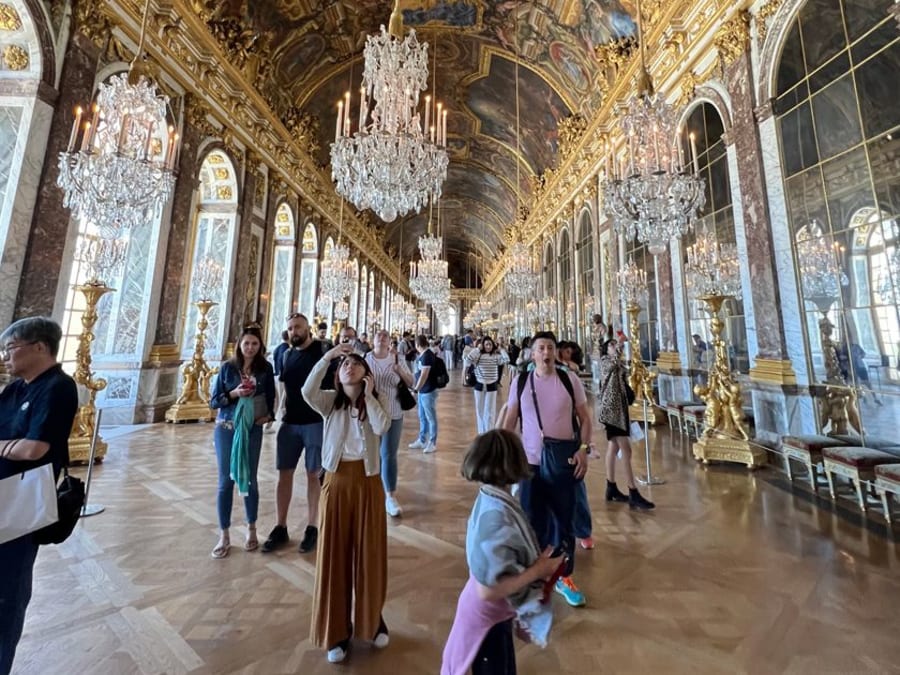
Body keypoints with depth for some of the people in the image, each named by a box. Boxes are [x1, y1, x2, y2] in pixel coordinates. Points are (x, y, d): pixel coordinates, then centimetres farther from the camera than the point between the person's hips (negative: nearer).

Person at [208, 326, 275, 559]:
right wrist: (234, 394, -18)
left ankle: (251, 530, 27)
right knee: (225, 481, 6)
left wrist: (269, 415, -10)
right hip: (226, 428, 0)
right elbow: (213, 401, -2)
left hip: (253, 430, 0)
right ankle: (224, 536, 22)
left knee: (250, 479, 9)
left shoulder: (265, 368, -2)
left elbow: (271, 396, 5)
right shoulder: (228, 367, -3)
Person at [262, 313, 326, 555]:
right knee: (284, 474, 11)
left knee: (313, 474, 7)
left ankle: (312, 528, 22)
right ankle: (280, 528, 27)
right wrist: (281, 410, 8)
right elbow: (287, 388, 19)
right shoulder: (288, 354, 10)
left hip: (316, 422, -5)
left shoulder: (322, 350, -9)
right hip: (290, 422, 5)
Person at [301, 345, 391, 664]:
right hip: (337, 481, 0)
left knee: (369, 552, 14)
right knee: (335, 553, 10)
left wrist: (369, 395, -15)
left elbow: (382, 428, -20)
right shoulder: (330, 402, -1)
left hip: (368, 481, 1)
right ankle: (336, 630, 33)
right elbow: (307, 391, -23)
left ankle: (373, 620, 39)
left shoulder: (374, 403, 0)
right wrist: (327, 357, -25)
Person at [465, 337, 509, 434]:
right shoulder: (478, 356, -6)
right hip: (479, 385, 1)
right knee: (480, 410, 12)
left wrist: (500, 350, -7)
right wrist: (477, 349, -16)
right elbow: (468, 359, -22)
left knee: (490, 411, 5)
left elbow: (506, 360, -16)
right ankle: (481, 432, 27)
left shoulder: (496, 356, -2)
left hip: (491, 386, 0)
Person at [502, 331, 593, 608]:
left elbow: (584, 418, 3)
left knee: (563, 517, 14)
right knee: (532, 518, 12)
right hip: (531, 458, 0)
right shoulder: (520, 381, -2)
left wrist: (583, 448, -7)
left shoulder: (570, 379, -3)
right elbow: (509, 420, 4)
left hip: (563, 457, 0)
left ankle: (564, 576, 35)